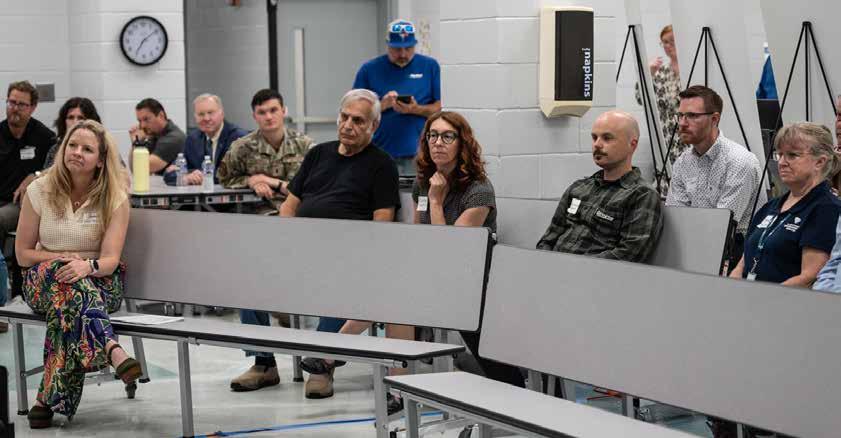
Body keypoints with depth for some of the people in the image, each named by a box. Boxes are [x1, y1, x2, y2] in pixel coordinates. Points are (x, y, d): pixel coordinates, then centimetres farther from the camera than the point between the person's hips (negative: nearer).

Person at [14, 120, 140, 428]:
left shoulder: (114, 198, -5)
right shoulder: (39, 191, -2)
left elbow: (110, 259, -14)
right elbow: (23, 253, 3)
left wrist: (86, 266, -37)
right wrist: (64, 259, -13)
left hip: (99, 281, 0)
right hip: (42, 281, 0)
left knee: (70, 295, -38)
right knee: (68, 283, -38)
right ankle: (112, 350, -56)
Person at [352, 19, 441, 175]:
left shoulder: (430, 66, 7)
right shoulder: (369, 69, 7)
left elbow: (440, 107, 6)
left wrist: (416, 110, -13)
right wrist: (382, 106, -12)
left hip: (419, 152, 0)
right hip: (382, 154, 0)